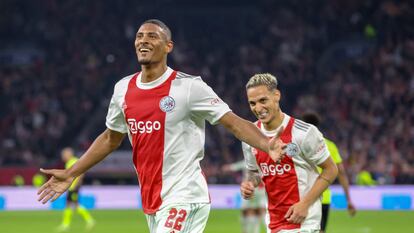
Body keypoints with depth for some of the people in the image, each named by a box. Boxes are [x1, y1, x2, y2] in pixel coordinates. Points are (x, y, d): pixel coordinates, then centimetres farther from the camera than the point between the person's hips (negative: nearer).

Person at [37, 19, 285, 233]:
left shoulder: (188, 87, -9)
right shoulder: (124, 89, 9)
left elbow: (233, 122, -13)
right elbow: (111, 138, 23)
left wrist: (267, 145, -30)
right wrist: (71, 174, 24)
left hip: (185, 195, -7)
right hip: (152, 201, 7)